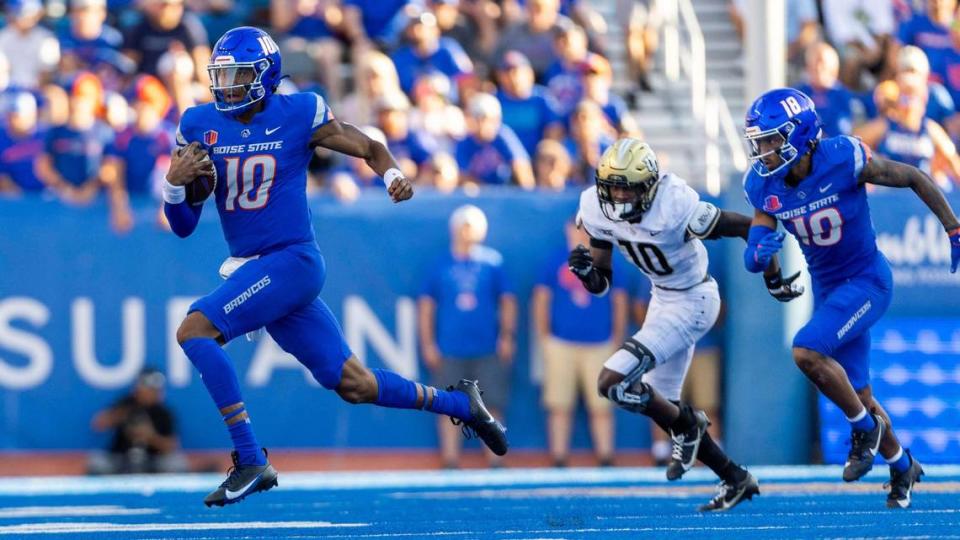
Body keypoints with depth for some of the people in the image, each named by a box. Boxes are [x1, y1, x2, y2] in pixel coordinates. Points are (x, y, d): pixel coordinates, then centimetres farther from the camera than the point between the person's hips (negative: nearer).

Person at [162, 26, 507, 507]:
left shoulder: (299, 115, -7)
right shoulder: (199, 125, 4)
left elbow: (370, 148, 6)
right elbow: (182, 226, 7)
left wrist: (393, 175, -15)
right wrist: (173, 182, -13)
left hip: (291, 262, -6)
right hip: (248, 268, 6)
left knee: (194, 330, -22)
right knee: (352, 384, 11)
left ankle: (250, 461, -18)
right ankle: (460, 404, 32)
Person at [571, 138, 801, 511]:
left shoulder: (676, 208, -32)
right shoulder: (596, 210, -12)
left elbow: (749, 227, -20)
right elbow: (600, 285, -2)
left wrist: (774, 281, -8)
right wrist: (586, 270, -26)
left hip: (693, 302, -8)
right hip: (663, 299, 8)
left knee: (612, 382, -17)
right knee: (661, 404, 15)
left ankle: (687, 426, 8)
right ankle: (735, 479, 28)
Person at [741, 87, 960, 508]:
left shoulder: (844, 161, -24)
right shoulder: (766, 186, -9)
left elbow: (915, 179, -11)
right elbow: (752, 259, -6)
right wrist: (760, 251, -31)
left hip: (867, 281, -6)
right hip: (826, 288, 6)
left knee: (807, 351, -26)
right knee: (856, 393, 12)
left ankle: (865, 427, -4)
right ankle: (902, 467, 36)